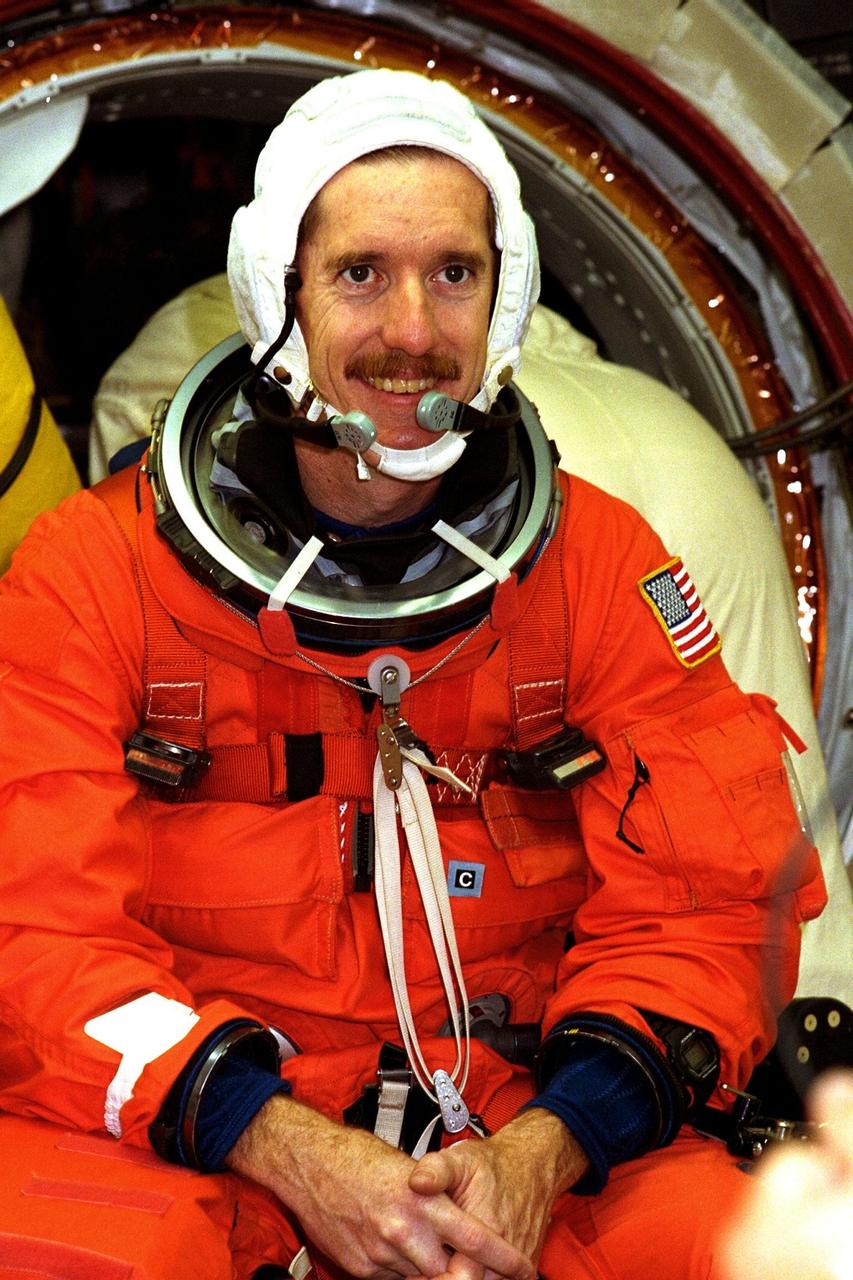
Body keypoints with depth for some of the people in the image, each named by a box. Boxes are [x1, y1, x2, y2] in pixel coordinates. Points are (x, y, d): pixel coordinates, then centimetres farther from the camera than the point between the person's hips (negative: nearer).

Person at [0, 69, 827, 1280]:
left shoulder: (603, 564, 3)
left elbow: (702, 901, 0)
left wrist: (535, 1156, -17)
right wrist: (295, 1155, -20)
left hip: (523, 1123, 2)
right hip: (182, 1128, -1)